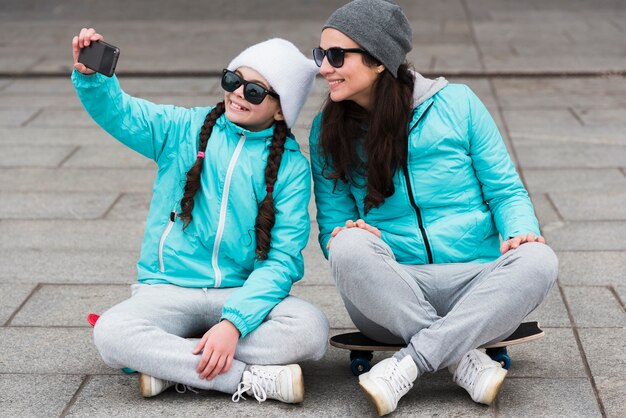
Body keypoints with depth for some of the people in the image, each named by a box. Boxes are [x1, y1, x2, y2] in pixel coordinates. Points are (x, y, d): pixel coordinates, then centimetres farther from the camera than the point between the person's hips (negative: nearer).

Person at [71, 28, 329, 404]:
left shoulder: (291, 166, 1)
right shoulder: (185, 130, 7)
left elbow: (283, 259, -7)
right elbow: (119, 113, -8)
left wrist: (234, 322, -21)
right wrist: (89, 75, -32)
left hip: (243, 292, 0)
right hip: (168, 289, 0)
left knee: (311, 330, -30)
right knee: (110, 333, -31)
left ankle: (167, 360, -20)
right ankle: (251, 379, -23)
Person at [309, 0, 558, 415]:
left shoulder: (457, 104, 3)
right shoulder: (328, 132, 8)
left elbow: (505, 190, 6)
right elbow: (332, 223, 9)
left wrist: (522, 233, -16)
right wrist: (344, 234, -16)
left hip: (477, 286, 0)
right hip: (394, 293, 0)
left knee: (538, 261, -31)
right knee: (350, 248, -32)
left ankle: (409, 363, -29)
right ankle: (465, 359, -26)